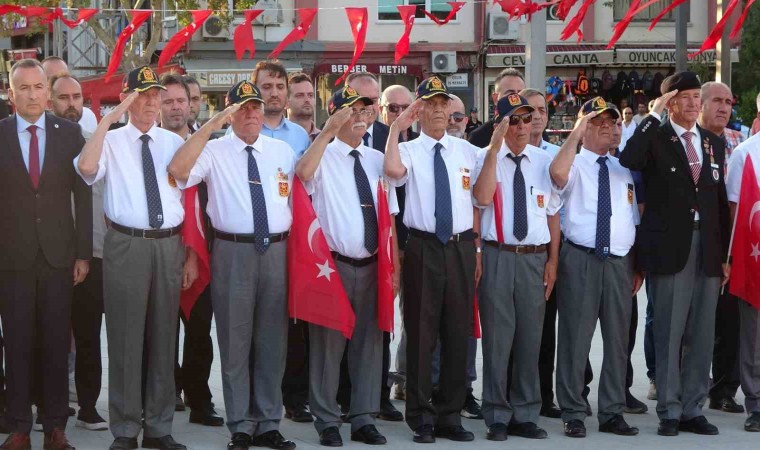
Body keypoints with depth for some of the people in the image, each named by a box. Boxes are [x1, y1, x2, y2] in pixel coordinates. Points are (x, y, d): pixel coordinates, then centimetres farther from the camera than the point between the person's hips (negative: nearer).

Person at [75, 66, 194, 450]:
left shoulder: (174, 142, 10)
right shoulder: (111, 141, 0)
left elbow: (189, 200, 11)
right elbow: (86, 167, -23)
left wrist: (191, 256, 7)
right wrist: (108, 118, -20)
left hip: (170, 245, 3)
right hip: (126, 245, -3)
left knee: (164, 338, 11)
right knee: (126, 338, 2)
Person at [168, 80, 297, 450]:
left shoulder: (283, 151, 11)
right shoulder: (214, 150, -1)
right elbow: (178, 170, -19)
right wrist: (211, 125, -21)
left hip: (276, 250, 3)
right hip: (233, 251, -3)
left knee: (272, 339, 9)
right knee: (235, 340, 3)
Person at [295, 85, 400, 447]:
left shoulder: (377, 160, 12)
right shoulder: (323, 156, -3)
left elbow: (389, 217, 14)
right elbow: (303, 173, -29)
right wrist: (329, 131, -30)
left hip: (371, 265, 5)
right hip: (332, 265, -5)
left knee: (369, 343, 10)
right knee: (328, 344, 1)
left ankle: (363, 419, 19)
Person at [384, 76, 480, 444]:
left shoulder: (467, 151, 10)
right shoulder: (408, 150, 0)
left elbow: (476, 201, 12)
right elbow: (393, 170, -24)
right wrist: (396, 127, -20)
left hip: (461, 248, 3)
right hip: (423, 248, -3)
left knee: (458, 332, 8)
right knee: (421, 332, 2)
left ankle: (450, 414, 18)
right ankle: (421, 417, 11)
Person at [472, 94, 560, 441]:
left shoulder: (544, 161, 7)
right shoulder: (486, 158, -3)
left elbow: (553, 213, 11)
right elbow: (482, 198, -21)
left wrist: (553, 260, 7)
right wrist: (495, 147, -21)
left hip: (535, 258, 3)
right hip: (497, 256, -3)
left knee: (530, 337, 9)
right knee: (497, 337, 2)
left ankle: (526, 415, 20)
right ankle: (497, 417, 12)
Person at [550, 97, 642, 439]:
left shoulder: (624, 171, 16)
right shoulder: (574, 164, 1)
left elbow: (635, 221, 19)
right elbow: (557, 174, -26)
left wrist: (638, 267, 15)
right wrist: (575, 134, -20)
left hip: (620, 262, 5)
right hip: (581, 260, -5)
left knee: (617, 340, 9)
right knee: (575, 338, -2)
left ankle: (612, 413, 19)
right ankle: (573, 414, 7)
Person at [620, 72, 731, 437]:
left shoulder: (714, 143, 13)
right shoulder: (655, 138, -2)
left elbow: (721, 201, 13)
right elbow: (628, 160, -25)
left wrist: (725, 255, 10)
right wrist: (654, 115, -19)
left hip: (707, 246, 5)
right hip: (670, 246, -5)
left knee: (701, 333, 8)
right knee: (670, 332, 0)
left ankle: (692, 409, 16)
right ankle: (669, 411, 8)